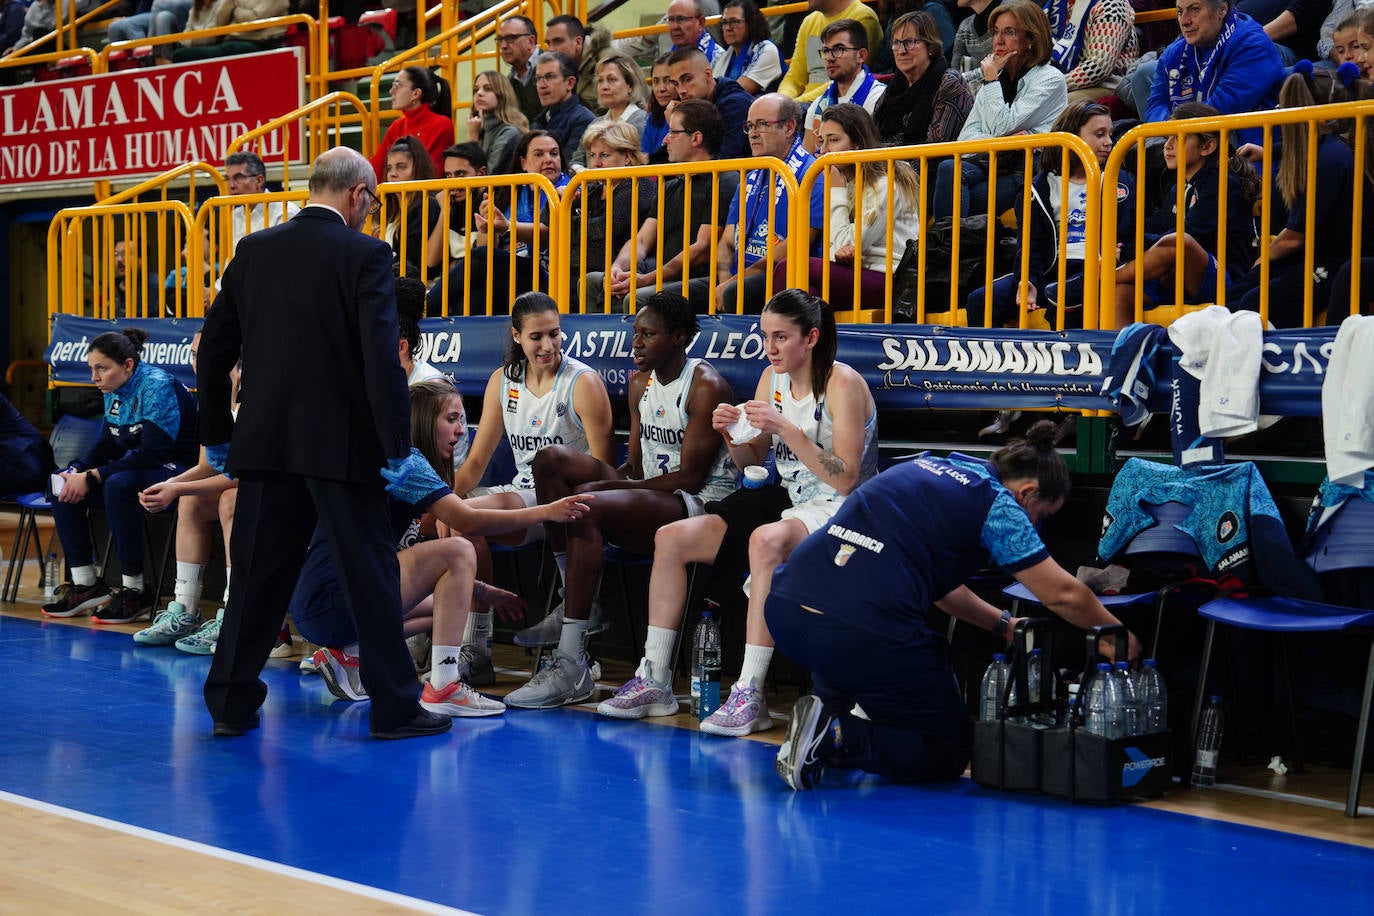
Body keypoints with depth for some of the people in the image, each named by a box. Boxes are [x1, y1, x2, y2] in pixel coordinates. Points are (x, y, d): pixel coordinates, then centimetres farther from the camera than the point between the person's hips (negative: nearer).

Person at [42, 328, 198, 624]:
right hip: (133, 467, 9)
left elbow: (152, 453, -25)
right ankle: (85, 584, -2)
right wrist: (76, 472, -8)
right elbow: (107, 445, 13)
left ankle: (135, 591, -25)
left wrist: (92, 478, -25)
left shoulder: (157, 386, -19)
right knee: (64, 486, -3)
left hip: (172, 470, -9)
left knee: (118, 485, -35)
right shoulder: (114, 392, 8)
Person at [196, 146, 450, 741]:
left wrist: (215, 435, 18)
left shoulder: (255, 250, 7)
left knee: (257, 575, 12)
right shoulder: (365, 256, -8)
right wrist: (398, 446, -12)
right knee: (371, 575, 4)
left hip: (266, 440, 5)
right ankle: (394, 708, 9)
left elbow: (213, 349, 10)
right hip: (340, 444, -4)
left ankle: (231, 704, 17)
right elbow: (382, 357, -16)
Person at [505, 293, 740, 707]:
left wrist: (605, 487, -18)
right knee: (552, 459, -6)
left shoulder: (706, 386, -10)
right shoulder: (640, 382, 15)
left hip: (701, 504, -9)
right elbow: (637, 465, 16)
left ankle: (572, 666, -32)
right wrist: (612, 479, -8)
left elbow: (690, 476, -16)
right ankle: (575, 601, -8)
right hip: (649, 499, 9)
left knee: (585, 507, -31)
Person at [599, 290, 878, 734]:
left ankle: (749, 696, -38)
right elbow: (751, 462, 14)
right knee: (671, 538, -7)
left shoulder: (843, 384, -12)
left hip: (836, 513, -8)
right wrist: (732, 434, -8)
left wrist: (787, 428, -25)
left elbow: (845, 479, -19)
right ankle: (654, 681, -3)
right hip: (785, 501, 8)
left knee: (766, 540, -40)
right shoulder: (772, 378, 9)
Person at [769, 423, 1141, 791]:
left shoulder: (930, 467, 23)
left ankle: (832, 707, 13)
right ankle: (835, 737, -10)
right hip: (864, 634, -7)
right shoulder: (996, 504, 2)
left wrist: (1002, 623, 37)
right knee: (947, 752, 11)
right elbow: (1064, 594, 5)